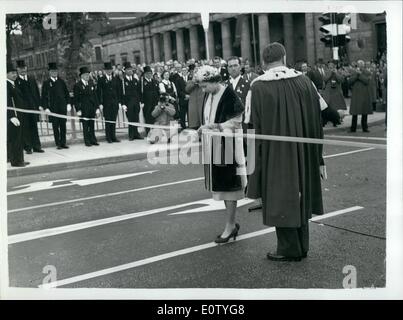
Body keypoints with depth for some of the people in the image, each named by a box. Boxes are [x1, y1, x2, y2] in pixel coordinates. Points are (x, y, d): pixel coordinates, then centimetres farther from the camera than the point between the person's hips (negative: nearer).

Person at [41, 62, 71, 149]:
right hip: (53, 108, -2)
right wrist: (46, 108, -7)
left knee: (63, 125, 4)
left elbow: (66, 93, 14)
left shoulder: (61, 81, 10)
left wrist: (68, 103, 4)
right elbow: (44, 96, 1)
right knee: (55, 126, 1)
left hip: (62, 106, 2)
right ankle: (58, 144, 6)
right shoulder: (46, 83, 2)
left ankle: (63, 143, 11)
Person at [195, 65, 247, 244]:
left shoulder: (228, 95, -15)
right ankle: (232, 224, 24)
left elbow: (236, 122, -16)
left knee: (228, 185, -1)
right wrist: (204, 128, -1)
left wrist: (215, 126, -22)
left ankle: (230, 226, 9)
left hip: (228, 146, -8)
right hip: (213, 147, 8)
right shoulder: (208, 96, 8)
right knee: (221, 185, 13)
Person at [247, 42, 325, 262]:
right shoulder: (304, 82, -1)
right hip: (302, 154, 4)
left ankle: (289, 249, 15)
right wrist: (318, 157, 8)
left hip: (274, 155, -4)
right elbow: (316, 122, 2)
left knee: (280, 199, 7)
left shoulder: (258, 87, -11)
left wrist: (253, 157, -5)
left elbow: (254, 126, -12)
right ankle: (301, 246, 26)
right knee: (299, 196, 16)